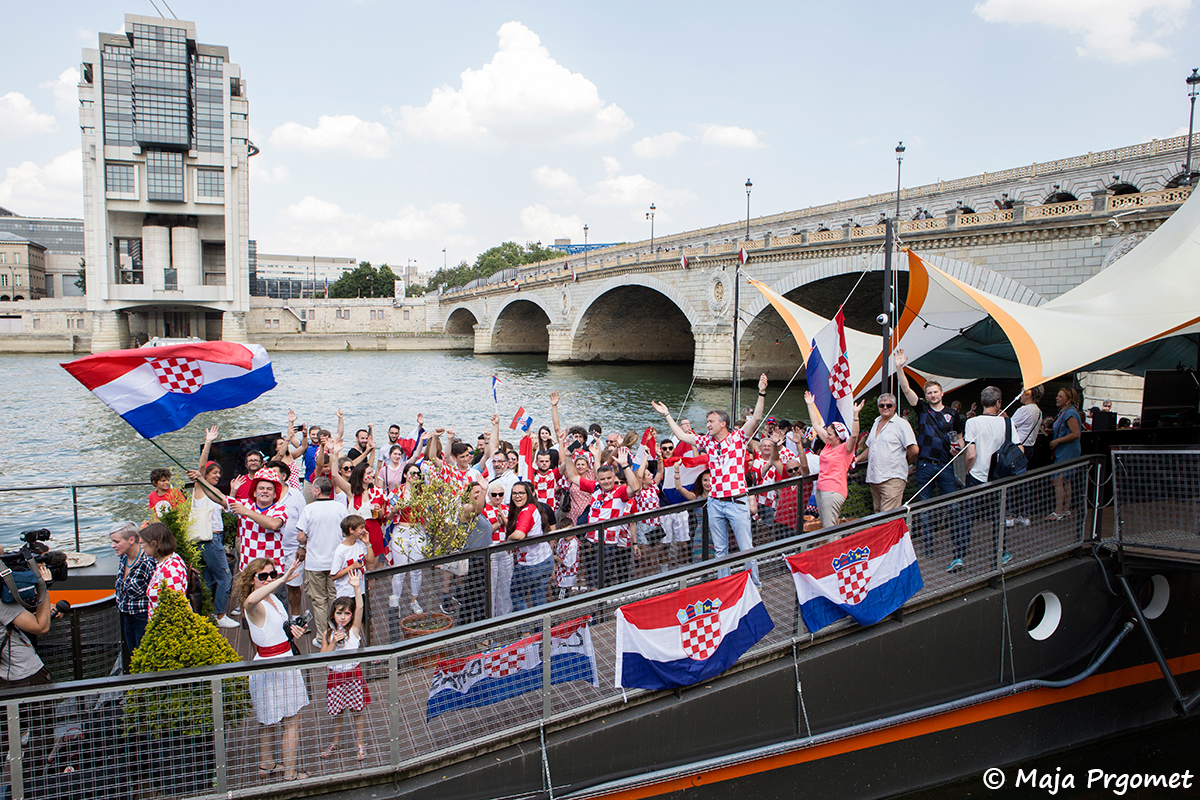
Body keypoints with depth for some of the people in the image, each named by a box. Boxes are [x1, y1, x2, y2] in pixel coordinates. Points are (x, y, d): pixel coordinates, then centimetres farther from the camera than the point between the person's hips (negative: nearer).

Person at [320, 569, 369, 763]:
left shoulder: (354, 629, -6)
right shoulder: (328, 633, 1)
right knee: (336, 712, 12)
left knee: (357, 710, 6)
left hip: (353, 674, -2)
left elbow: (360, 608, -21)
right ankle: (333, 744, 31)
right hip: (334, 676, 2)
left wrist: (357, 587, -31)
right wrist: (334, 642, -18)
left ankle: (360, 745, 20)